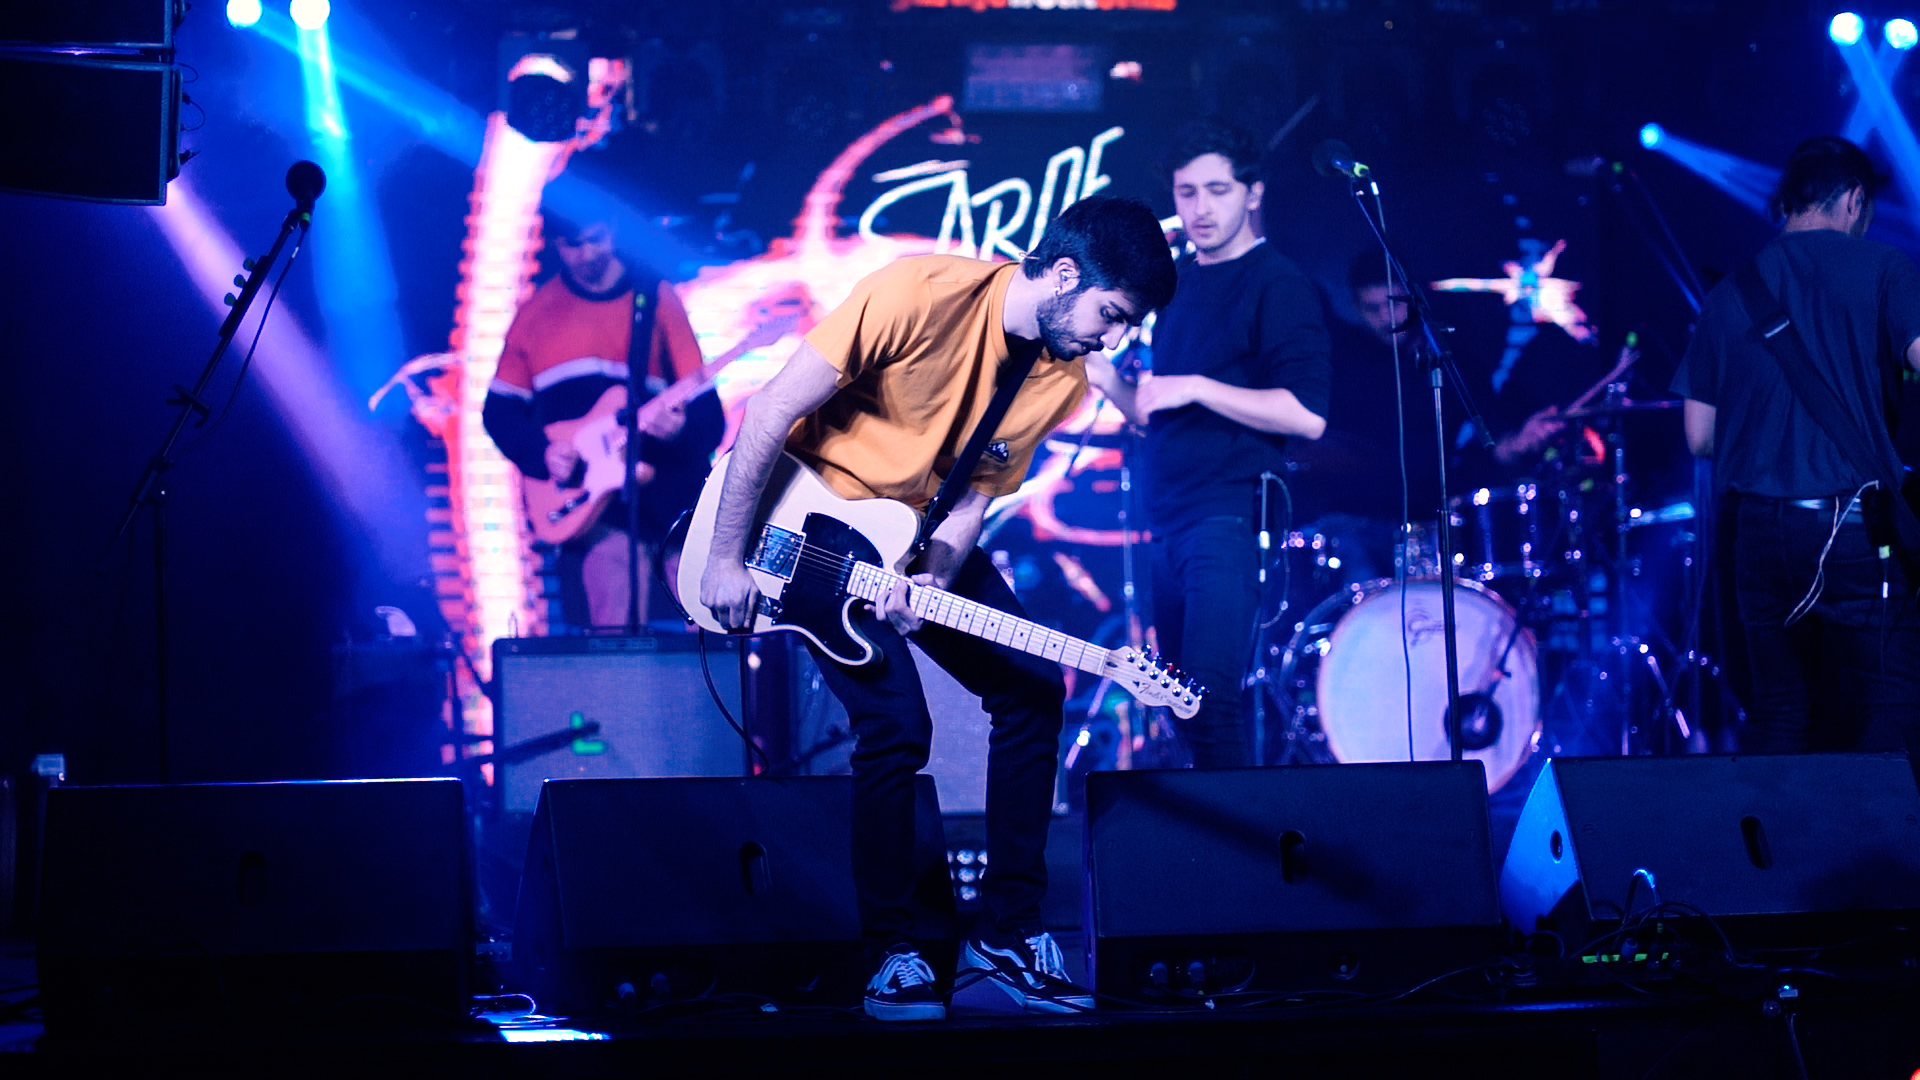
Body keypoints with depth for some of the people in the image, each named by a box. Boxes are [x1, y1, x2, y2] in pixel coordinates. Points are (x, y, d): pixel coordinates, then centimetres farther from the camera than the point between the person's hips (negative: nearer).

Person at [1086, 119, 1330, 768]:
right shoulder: (1179, 283, 18)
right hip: (1170, 516, 8)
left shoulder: (1278, 287, -7)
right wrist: (1107, 378, 5)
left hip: (1232, 515, -8)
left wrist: (1194, 387, -18)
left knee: (1208, 701, -19)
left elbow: (1308, 415, -17)